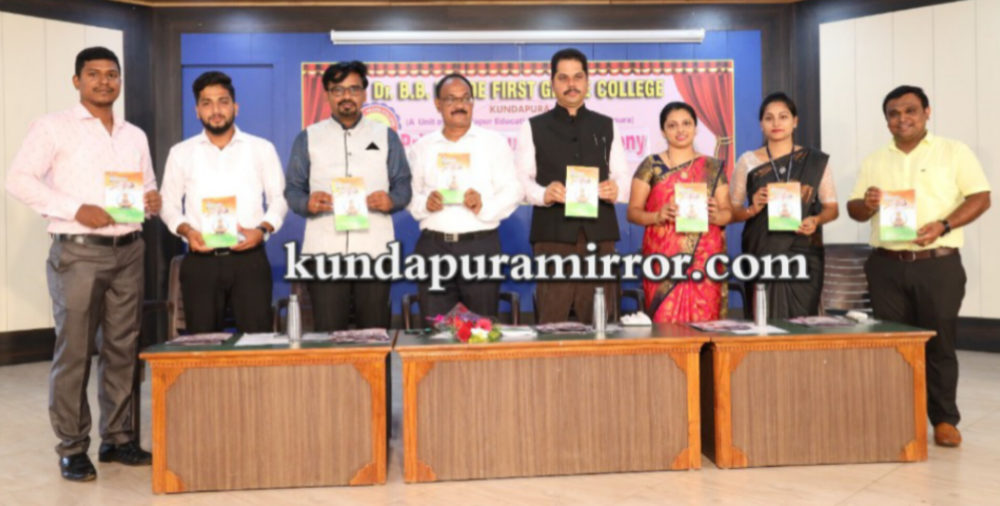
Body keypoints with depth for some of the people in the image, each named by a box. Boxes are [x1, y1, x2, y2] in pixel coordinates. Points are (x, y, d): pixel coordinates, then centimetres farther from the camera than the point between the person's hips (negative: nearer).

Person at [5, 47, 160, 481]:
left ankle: (118, 438, 19)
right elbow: (19, 179, -7)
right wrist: (76, 209, -17)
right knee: (74, 352, -1)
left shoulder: (135, 136, 16)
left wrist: (152, 199, -2)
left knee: (123, 350, 8)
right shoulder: (53, 127, 0)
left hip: (128, 251, 5)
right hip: (78, 253, -5)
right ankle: (72, 449, 9)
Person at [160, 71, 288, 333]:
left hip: (249, 258, -1)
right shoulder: (181, 153, 12)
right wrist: (186, 230, -7)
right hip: (200, 260, 1)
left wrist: (262, 229, -10)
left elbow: (279, 198, 7)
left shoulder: (262, 149, 8)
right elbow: (169, 203, 13)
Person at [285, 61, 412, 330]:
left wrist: (391, 200, -11)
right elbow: (292, 189, 10)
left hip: (375, 250, 0)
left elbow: (403, 184, 11)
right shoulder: (307, 138, 15)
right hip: (324, 252, 0)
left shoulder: (386, 136, 15)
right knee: (327, 332, -2)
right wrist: (307, 204, -12)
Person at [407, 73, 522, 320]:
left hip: (481, 244, -1)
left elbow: (511, 190, 2)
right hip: (433, 246, 2)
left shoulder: (495, 142, 8)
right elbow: (409, 193, 12)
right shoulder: (422, 147, 14)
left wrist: (486, 206, -16)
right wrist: (424, 203, -10)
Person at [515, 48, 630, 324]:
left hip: (599, 234, 3)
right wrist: (544, 194, -21)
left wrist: (615, 190, -12)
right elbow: (521, 179, 1)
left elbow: (624, 179, 12)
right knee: (551, 323, -4)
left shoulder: (607, 127, 18)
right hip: (553, 235, -2)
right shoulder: (533, 127, 10)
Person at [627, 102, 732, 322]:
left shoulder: (713, 168, 12)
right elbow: (633, 211, 3)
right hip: (663, 257, -1)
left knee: (704, 324, -2)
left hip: (704, 258, 2)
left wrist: (716, 215, -11)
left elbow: (727, 212, 11)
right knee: (665, 323, -6)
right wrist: (657, 216, -15)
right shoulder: (651, 165, 7)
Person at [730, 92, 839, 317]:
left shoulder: (816, 161, 7)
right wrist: (752, 209, -14)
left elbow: (832, 208, 9)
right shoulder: (748, 161, 5)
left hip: (804, 255, 1)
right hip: (762, 254, -1)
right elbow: (731, 211, 5)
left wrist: (816, 220, -11)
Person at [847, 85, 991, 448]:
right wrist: (866, 205, -11)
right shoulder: (874, 161, 13)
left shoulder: (954, 152, 4)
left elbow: (980, 197, -2)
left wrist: (943, 225, -17)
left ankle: (944, 420, 13)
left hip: (938, 265, -3)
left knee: (939, 342, 2)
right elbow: (853, 209, 13)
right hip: (887, 266, 3)